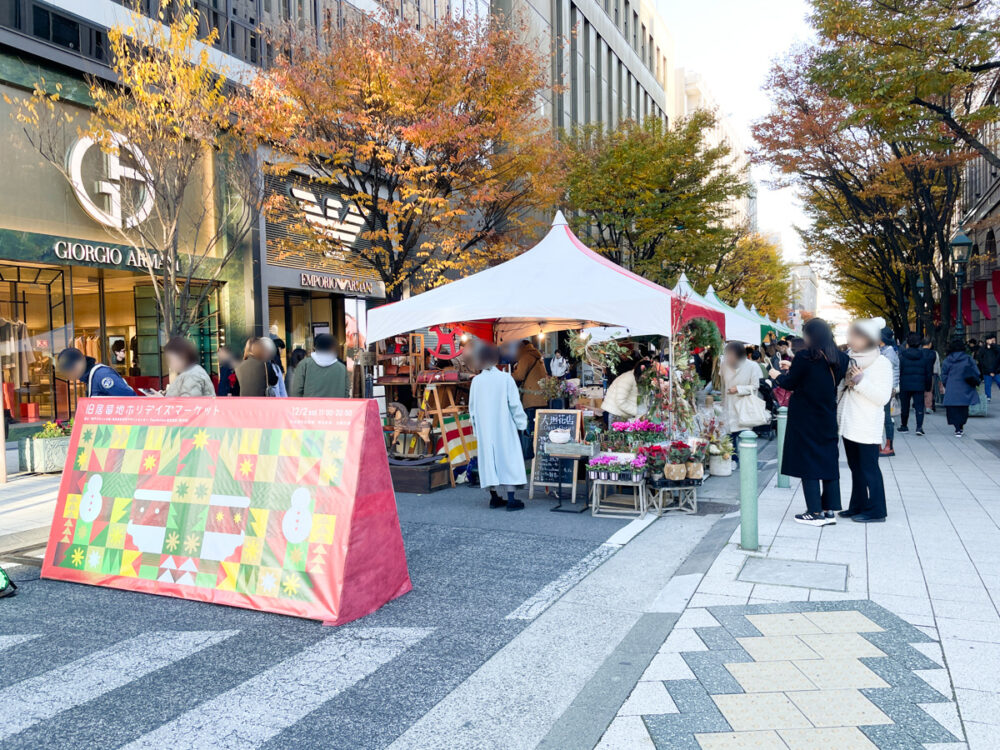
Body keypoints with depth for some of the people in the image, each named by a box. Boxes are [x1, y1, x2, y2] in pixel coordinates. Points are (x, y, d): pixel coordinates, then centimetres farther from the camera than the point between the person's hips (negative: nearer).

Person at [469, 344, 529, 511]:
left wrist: (477, 429, 16)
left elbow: (472, 408, 6)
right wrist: (522, 423, 3)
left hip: (484, 429, 3)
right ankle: (511, 500, -2)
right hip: (504, 427, -3)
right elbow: (515, 403, -8)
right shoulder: (505, 378, -9)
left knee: (489, 458, 10)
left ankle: (494, 497, 13)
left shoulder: (476, 381, -1)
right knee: (507, 457, 0)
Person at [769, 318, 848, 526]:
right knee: (829, 460, 12)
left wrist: (778, 375, 15)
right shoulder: (840, 358, 1)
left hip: (805, 420, -6)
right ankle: (829, 510, 17)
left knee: (808, 462, 2)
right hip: (828, 418, 6)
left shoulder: (804, 357, -17)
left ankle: (815, 513, 4)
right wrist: (793, 370, 19)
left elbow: (790, 384, -6)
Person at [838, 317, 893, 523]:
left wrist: (861, 382, -19)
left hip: (867, 426, -7)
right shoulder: (851, 359, 11)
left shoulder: (881, 363, -9)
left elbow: (883, 397, -15)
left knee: (869, 468, -2)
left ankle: (875, 510, 7)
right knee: (856, 467, 14)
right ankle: (858, 506, 23)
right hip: (849, 424, 7)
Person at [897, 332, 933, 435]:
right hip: (919, 386, 1)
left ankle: (904, 426, 22)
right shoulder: (925, 356, 2)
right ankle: (919, 427, -11)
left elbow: (898, 371, -6)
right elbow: (929, 373, 5)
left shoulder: (902, 356, -7)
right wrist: (928, 386, 12)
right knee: (919, 406, 1)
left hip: (904, 385, -1)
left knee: (905, 406, 11)